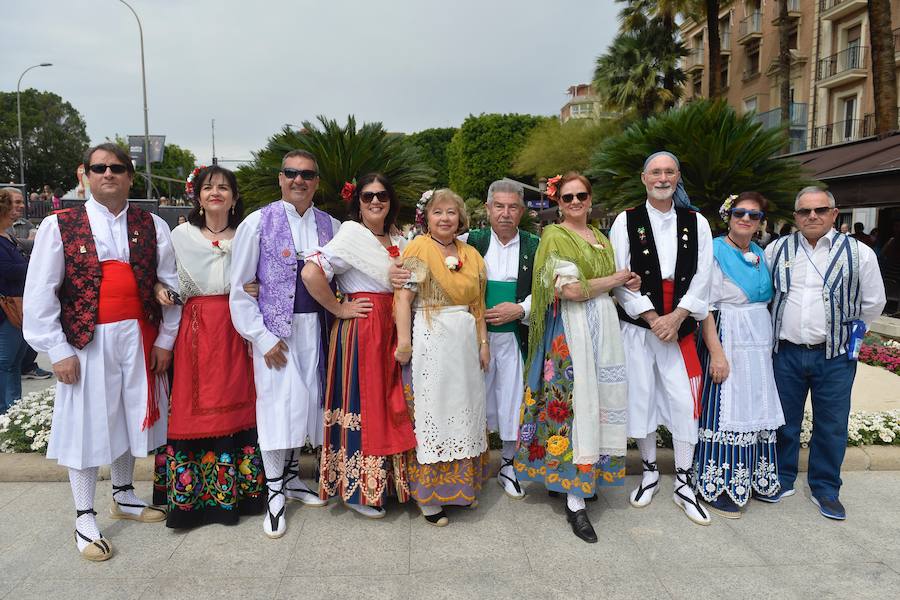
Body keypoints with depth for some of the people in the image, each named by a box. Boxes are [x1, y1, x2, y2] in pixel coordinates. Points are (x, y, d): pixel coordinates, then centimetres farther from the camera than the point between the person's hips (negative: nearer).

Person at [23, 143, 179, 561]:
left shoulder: (152, 226, 4)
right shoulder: (60, 225, -3)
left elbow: (170, 285, 6)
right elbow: (40, 293, -4)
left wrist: (165, 339, 2)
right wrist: (58, 351, -8)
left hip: (138, 338, 3)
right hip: (86, 341, -3)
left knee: (130, 417, 15)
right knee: (87, 424, 5)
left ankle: (123, 497, 35)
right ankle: (84, 519, 20)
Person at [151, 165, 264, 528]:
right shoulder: (181, 235, 6)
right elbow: (168, 280, 11)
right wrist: (161, 291, -8)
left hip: (235, 331, 1)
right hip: (195, 331, -1)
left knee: (236, 406, 2)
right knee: (192, 408, 0)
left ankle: (233, 494, 15)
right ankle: (187, 495, 13)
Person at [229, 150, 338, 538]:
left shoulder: (330, 226, 6)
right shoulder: (258, 223, -4)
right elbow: (239, 288, -4)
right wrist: (262, 337, -9)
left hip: (315, 327, 4)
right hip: (275, 329, -4)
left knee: (305, 400, 10)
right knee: (280, 401, -6)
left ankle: (291, 476, 30)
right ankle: (274, 493, 10)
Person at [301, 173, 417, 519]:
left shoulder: (398, 241, 14)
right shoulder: (351, 233, -9)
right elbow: (311, 273, -21)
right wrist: (338, 309, -13)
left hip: (390, 331, 7)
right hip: (360, 330, -7)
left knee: (388, 404, 11)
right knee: (362, 403, 0)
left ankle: (385, 479, 26)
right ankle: (357, 489, 15)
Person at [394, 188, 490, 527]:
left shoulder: (471, 254, 13)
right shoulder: (417, 249, -4)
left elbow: (478, 304, 15)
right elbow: (403, 298, -12)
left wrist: (483, 342, 11)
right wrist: (404, 341, -20)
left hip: (465, 342, 6)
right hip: (430, 340, -6)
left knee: (464, 411, 12)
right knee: (431, 412, -1)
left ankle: (461, 484, 27)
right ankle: (428, 494, 10)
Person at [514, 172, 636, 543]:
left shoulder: (600, 237, 18)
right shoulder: (554, 236, -5)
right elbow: (570, 290, -17)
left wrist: (627, 283, 5)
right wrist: (615, 279, -6)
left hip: (604, 324, 7)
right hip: (572, 327, -7)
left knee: (600, 399, 8)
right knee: (576, 403, -8)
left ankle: (588, 478, 23)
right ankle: (575, 503, -3)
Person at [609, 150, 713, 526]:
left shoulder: (696, 223, 8)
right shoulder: (626, 221, 2)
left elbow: (702, 277, 2)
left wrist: (676, 317, -10)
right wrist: (652, 318, -10)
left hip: (680, 326, 1)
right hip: (637, 325, -1)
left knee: (684, 401, 0)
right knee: (640, 397, 6)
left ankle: (684, 484, 15)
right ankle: (650, 472, 25)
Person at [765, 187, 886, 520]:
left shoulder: (858, 253, -2)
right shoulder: (777, 250, 3)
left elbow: (873, 302, 9)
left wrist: (851, 332, 12)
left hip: (835, 356, -1)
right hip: (786, 353, 1)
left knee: (831, 426, 8)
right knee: (784, 422, 12)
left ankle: (825, 489, 25)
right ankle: (782, 481, 28)